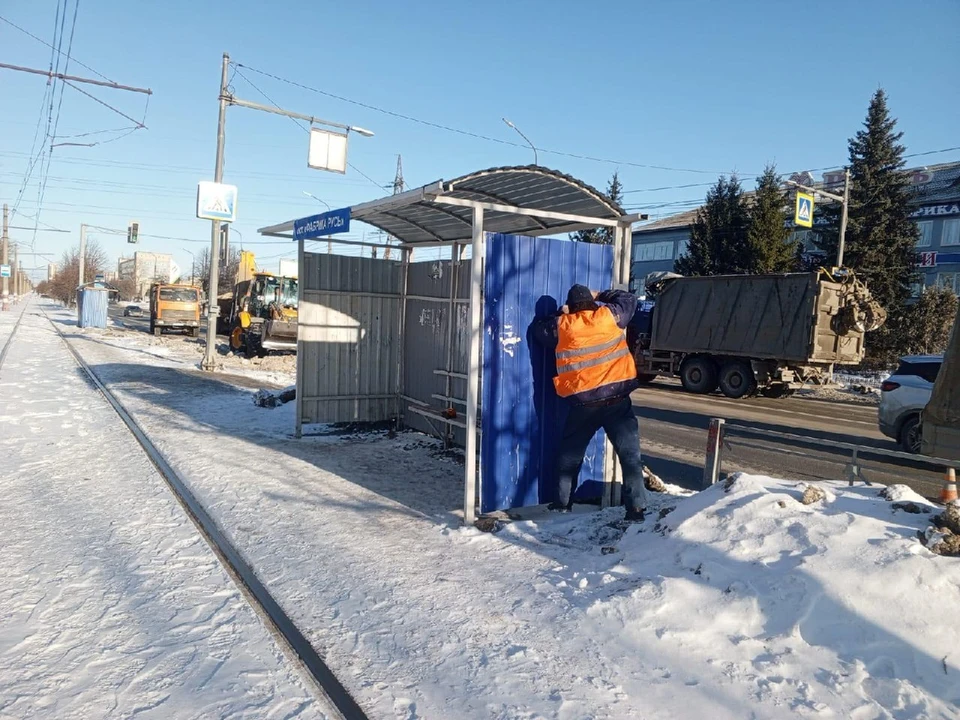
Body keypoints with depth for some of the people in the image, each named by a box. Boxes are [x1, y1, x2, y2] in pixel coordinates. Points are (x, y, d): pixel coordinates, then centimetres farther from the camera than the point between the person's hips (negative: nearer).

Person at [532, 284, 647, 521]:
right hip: (617, 398, 0)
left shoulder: (562, 326, -1)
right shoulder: (609, 315, 1)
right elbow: (629, 299, 19)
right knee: (630, 455, 4)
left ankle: (562, 502, 24)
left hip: (583, 403, 1)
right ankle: (636, 508, 0)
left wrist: (562, 314, 21)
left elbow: (540, 329, 17)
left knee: (570, 454, 17)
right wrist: (600, 295, 26)